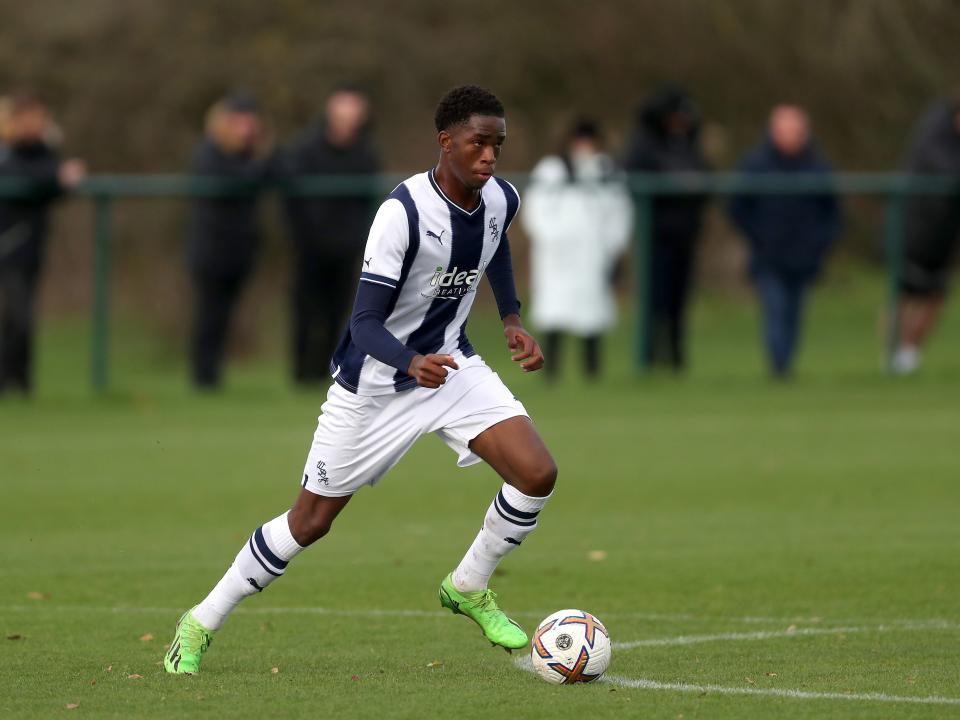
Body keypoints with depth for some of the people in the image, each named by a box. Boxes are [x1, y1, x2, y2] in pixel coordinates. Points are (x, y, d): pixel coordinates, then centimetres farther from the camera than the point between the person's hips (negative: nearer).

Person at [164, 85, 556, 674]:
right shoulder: (405, 211, -29)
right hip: (374, 381, -5)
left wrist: (513, 318, 11)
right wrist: (412, 363, -47)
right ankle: (201, 623, 23)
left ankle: (468, 588, 11)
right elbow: (366, 323, -29)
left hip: (450, 362, 5)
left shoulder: (501, 200, -9)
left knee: (538, 474, -14)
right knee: (311, 522, 3)